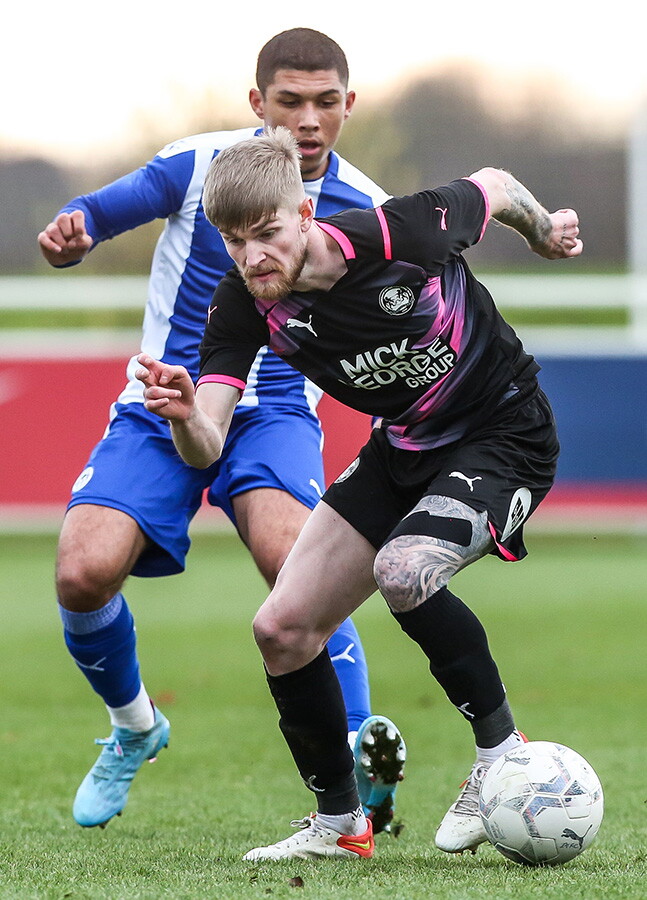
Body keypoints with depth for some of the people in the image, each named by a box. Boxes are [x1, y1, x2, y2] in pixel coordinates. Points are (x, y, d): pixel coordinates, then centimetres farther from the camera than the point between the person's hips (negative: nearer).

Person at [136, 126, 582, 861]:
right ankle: (339, 823, 17)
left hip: (506, 434, -6)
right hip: (403, 451, 6)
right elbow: (206, 448, -22)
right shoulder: (244, 303, -15)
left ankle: (501, 752, -12)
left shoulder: (403, 234, -28)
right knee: (281, 629, -2)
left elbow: (494, 187, -6)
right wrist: (183, 415, -45)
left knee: (402, 571, -33)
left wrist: (543, 232, 15)